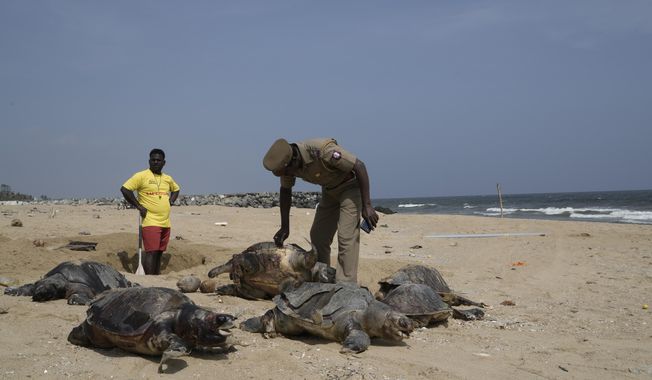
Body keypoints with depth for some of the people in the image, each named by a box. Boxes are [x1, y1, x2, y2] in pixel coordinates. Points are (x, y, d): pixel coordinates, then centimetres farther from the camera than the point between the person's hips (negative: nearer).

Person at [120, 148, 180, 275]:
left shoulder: (168, 179, 15)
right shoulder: (141, 176, -5)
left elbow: (176, 189, 34)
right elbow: (124, 189, -11)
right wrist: (139, 206, -11)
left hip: (166, 223, 7)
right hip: (150, 221, -6)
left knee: (159, 253, 11)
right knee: (151, 252, -12)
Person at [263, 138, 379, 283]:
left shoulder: (323, 150, -36)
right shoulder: (286, 162, -14)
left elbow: (359, 166, -29)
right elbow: (285, 191, 2)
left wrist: (367, 206, -29)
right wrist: (285, 227, -2)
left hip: (349, 186, -7)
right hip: (329, 190, 7)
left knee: (346, 237, -15)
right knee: (317, 236, 5)